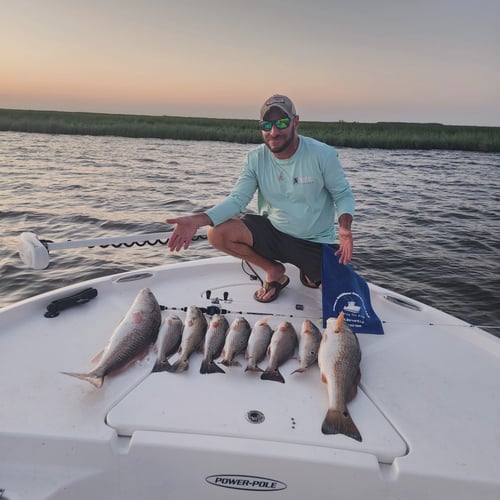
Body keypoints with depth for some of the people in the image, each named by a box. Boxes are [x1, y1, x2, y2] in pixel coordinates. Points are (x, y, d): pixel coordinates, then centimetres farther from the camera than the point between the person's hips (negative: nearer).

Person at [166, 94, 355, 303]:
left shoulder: (322, 155, -13)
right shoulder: (256, 158, -7)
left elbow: (343, 195, -6)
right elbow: (237, 199, -11)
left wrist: (344, 227, -29)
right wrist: (198, 220, -27)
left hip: (317, 244, -1)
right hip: (273, 232, 2)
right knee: (217, 233, -18)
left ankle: (311, 275, 21)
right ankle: (274, 271, 4)